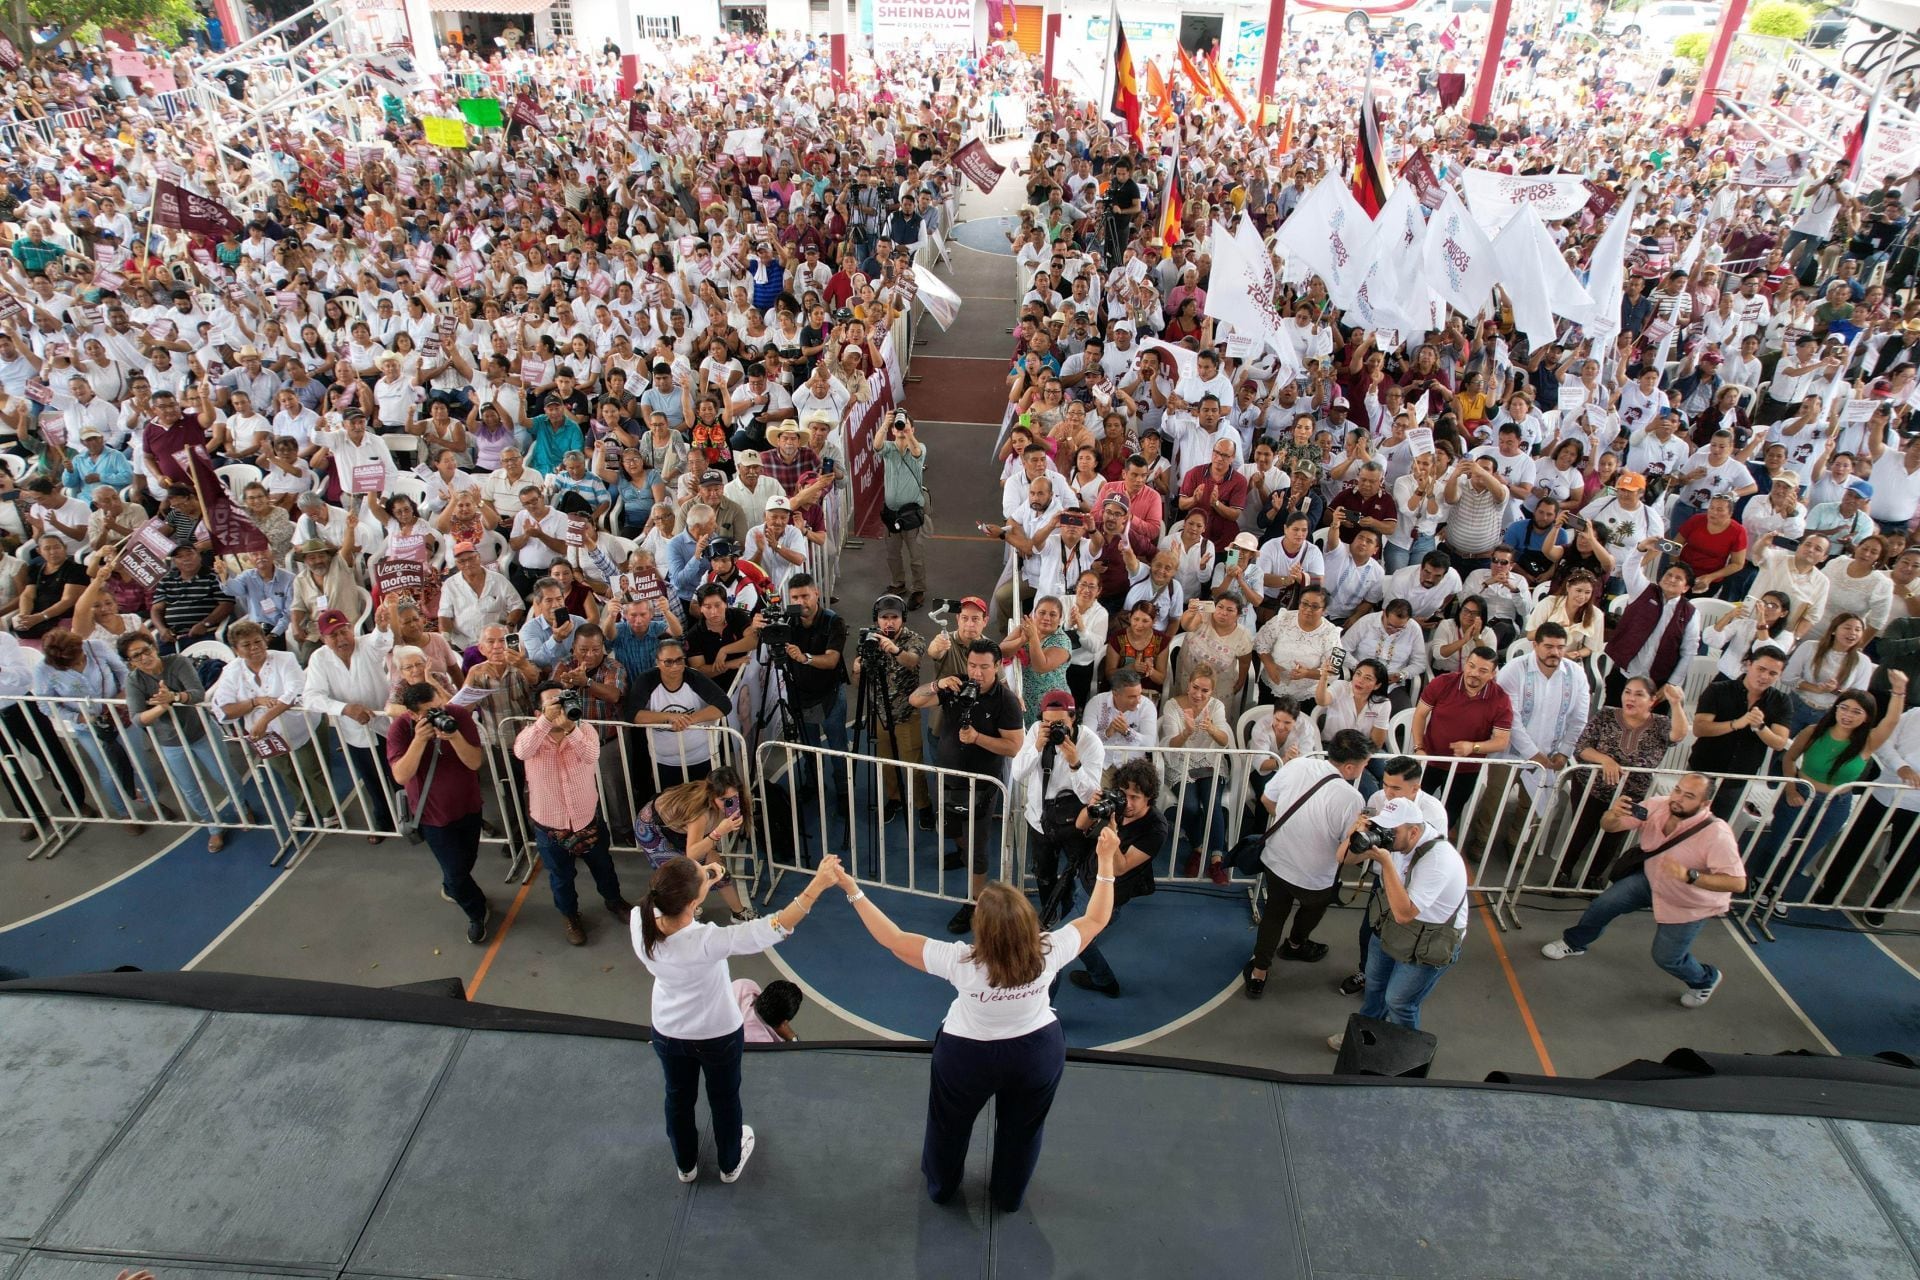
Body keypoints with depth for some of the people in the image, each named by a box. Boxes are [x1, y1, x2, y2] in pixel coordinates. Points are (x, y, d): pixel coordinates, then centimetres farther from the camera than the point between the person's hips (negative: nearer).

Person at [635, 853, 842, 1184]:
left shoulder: (639, 920, -29)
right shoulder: (707, 942, -42)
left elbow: (667, 903, -5)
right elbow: (776, 928, -39)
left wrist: (701, 880, -17)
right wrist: (819, 883, -38)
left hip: (667, 1033, 3)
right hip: (718, 1035, -3)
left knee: (678, 1098, 30)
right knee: (724, 1100, 26)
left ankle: (686, 1164, 55)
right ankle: (730, 1163, 53)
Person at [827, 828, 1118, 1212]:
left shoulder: (961, 962, -35)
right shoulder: (1048, 953, -30)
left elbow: (892, 939, -28)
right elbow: (1097, 918, -14)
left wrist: (853, 891, -24)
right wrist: (1107, 860, -12)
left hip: (968, 1056, -1)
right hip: (1038, 1053, 2)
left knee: (950, 1123, 29)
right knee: (1022, 1128, 30)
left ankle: (941, 1185, 55)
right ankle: (1008, 1196, 53)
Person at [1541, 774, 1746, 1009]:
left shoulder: (1717, 835, -35)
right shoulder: (1658, 806, -22)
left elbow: (1737, 883, -39)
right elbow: (1608, 826, -13)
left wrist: (1688, 876, -49)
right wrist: (1614, 814, -38)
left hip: (1691, 904, -4)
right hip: (1651, 879, 4)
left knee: (1666, 957, 1)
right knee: (1603, 904, -1)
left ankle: (1705, 980, 35)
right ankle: (1574, 943, 28)